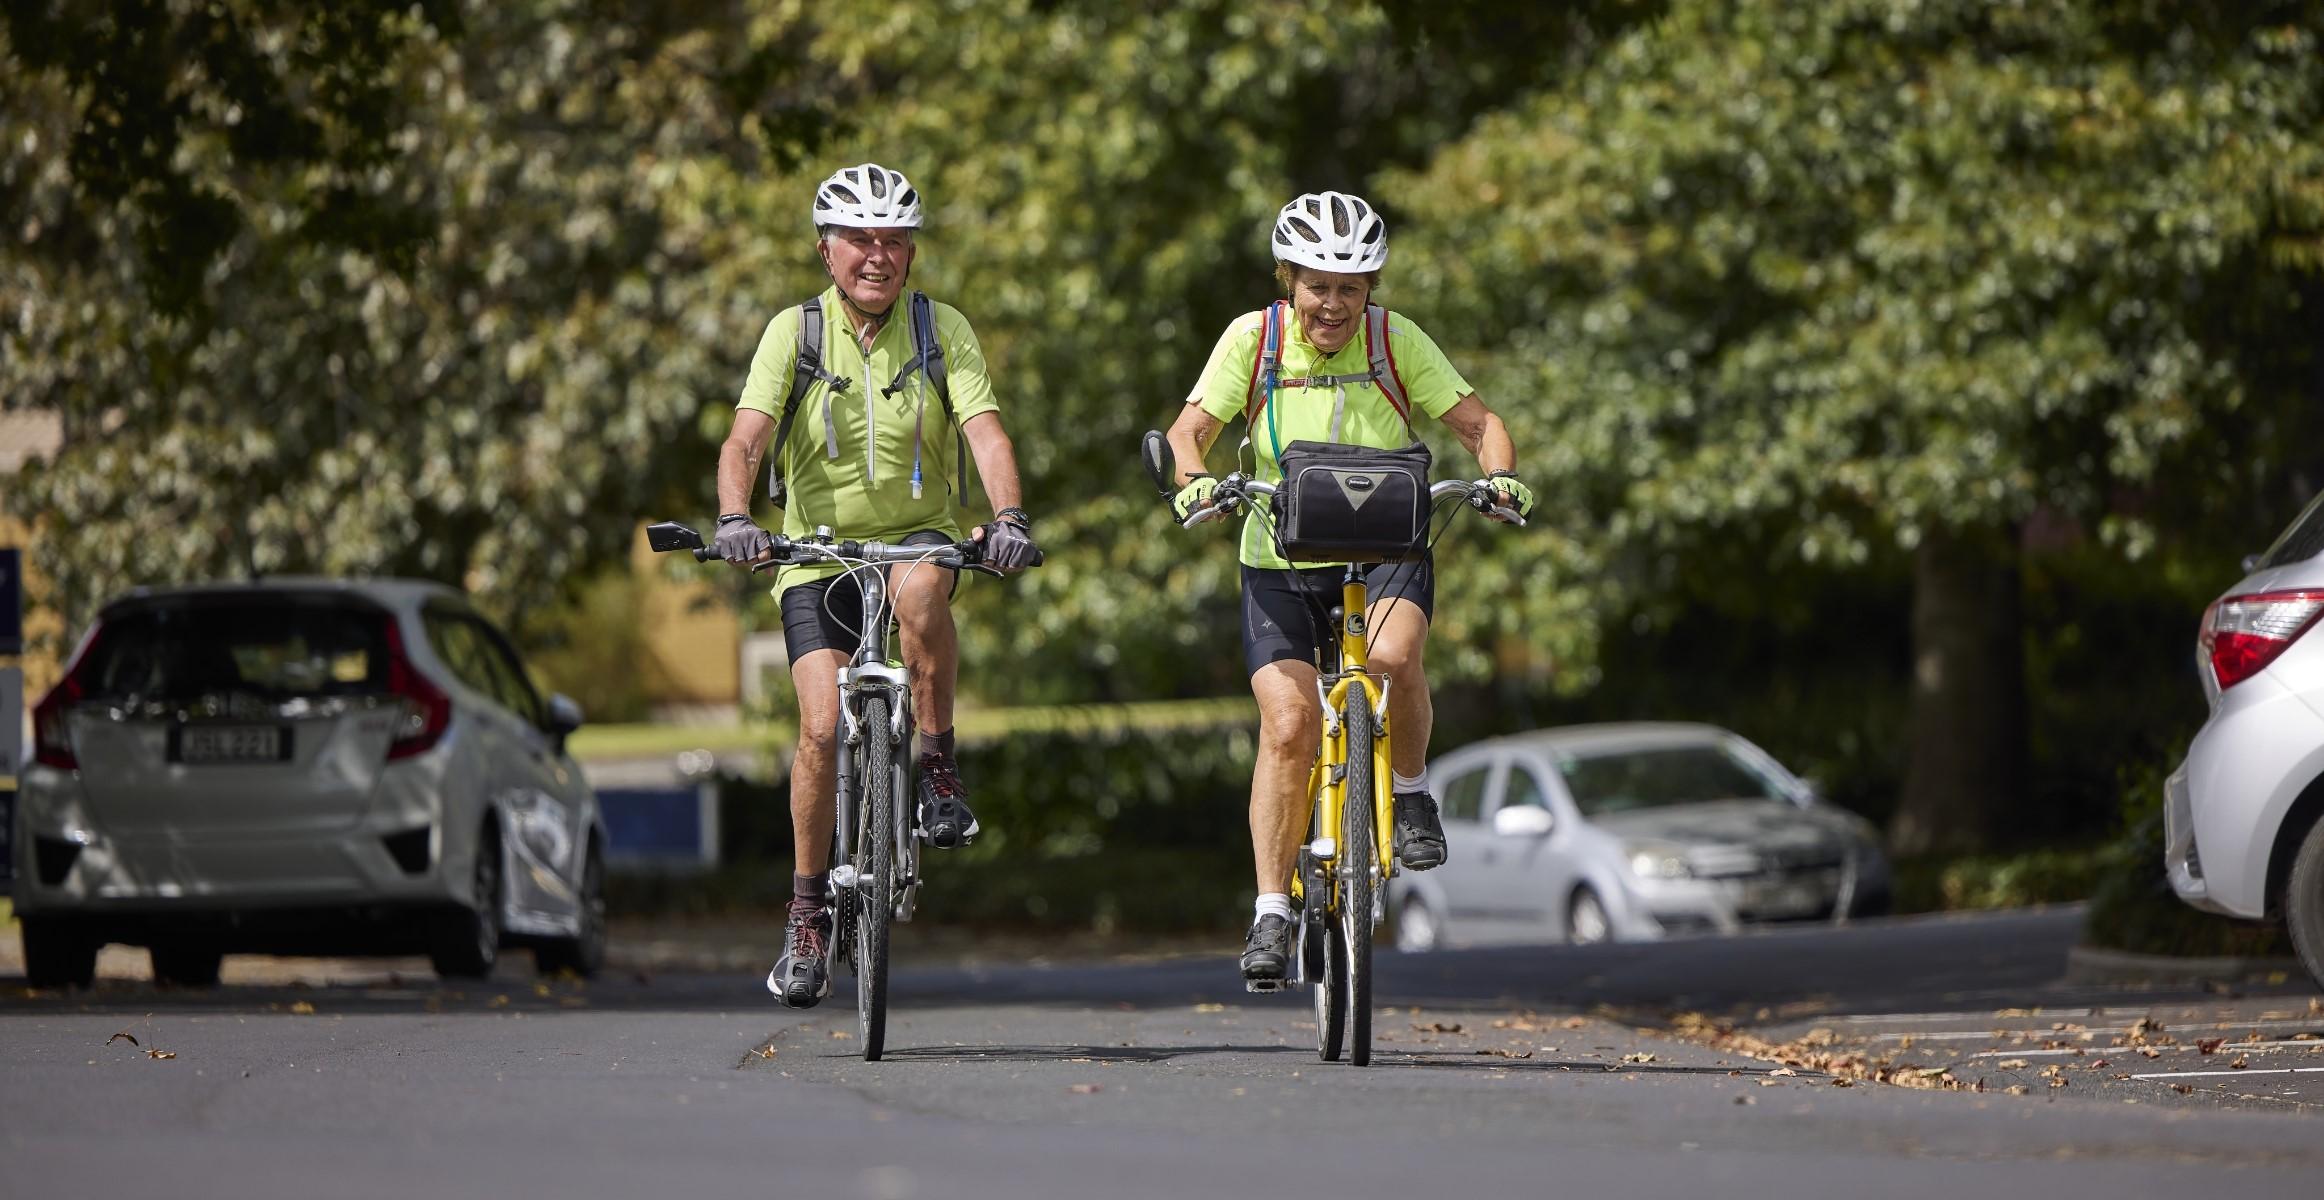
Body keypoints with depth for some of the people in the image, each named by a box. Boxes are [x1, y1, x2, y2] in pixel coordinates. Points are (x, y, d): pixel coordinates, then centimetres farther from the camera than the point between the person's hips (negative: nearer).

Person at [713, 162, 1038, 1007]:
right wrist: (734, 520, -36)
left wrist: (1008, 517, -33)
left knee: (921, 588, -37)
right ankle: (807, 916, 2)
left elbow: (986, 432, -14)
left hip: (914, 534, 0)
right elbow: (744, 440, -16)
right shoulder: (794, 332, -6)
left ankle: (939, 764, -18)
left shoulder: (942, 330, -3)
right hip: (819, 553, 0)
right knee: (823, 727, -14)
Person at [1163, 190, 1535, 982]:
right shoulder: (1253, 339, -7)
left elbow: (1477, 422, -6)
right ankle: (1272, 911, -5)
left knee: (1394, 653, -32)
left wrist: (1501, 475, -26)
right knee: (1288, 725, -14)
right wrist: (1194, 480, -32)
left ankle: (1411, 793, -5)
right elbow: (1189, 430, -10)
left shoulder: (1397, 341, -7)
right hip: (1282, 558, 0)